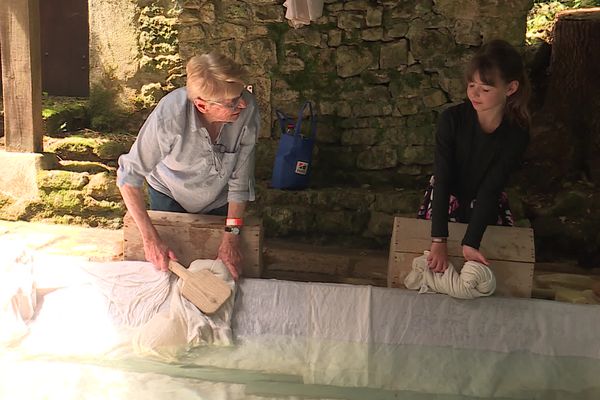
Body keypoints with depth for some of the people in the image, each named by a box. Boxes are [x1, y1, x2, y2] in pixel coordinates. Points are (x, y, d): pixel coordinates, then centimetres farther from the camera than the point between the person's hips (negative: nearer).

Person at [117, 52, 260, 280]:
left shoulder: (248, 109, -34)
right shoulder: (169, 116, -40)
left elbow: (240, 178, -23)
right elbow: (129, 177, -31)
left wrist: (231, 236, -24)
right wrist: (150, 238, -36)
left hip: (219, 201, 2)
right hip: (170, 195, -1)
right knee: (165, 268, 15)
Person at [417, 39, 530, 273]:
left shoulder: (517, 134, -21)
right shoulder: (452, 119, -23)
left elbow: (490, 189, -24)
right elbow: (442, 180, -27)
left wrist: (470, 243, -36)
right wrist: (439, 241, -35)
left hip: (488, 205, 1)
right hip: (446, 198, -1)